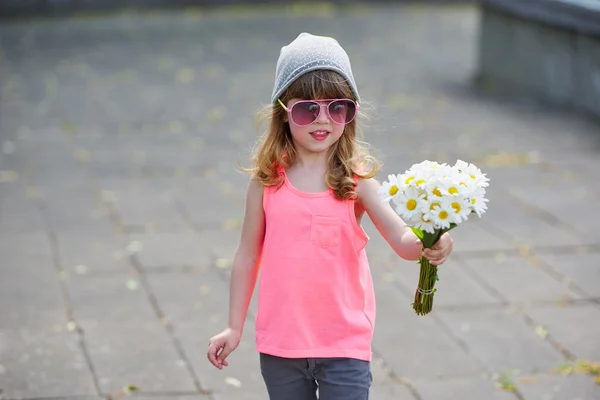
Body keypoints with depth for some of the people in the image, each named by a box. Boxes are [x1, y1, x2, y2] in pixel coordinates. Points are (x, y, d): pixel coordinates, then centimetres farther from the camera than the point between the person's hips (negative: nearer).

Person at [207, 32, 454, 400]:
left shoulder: (357, 181, -8)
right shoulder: (267, 180, -3)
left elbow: (402, 239, -18)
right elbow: (248, 255, 6)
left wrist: (429, 245, -41)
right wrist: (235, 328, 10)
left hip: (344, 345, -2)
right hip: (280, 345, 2)